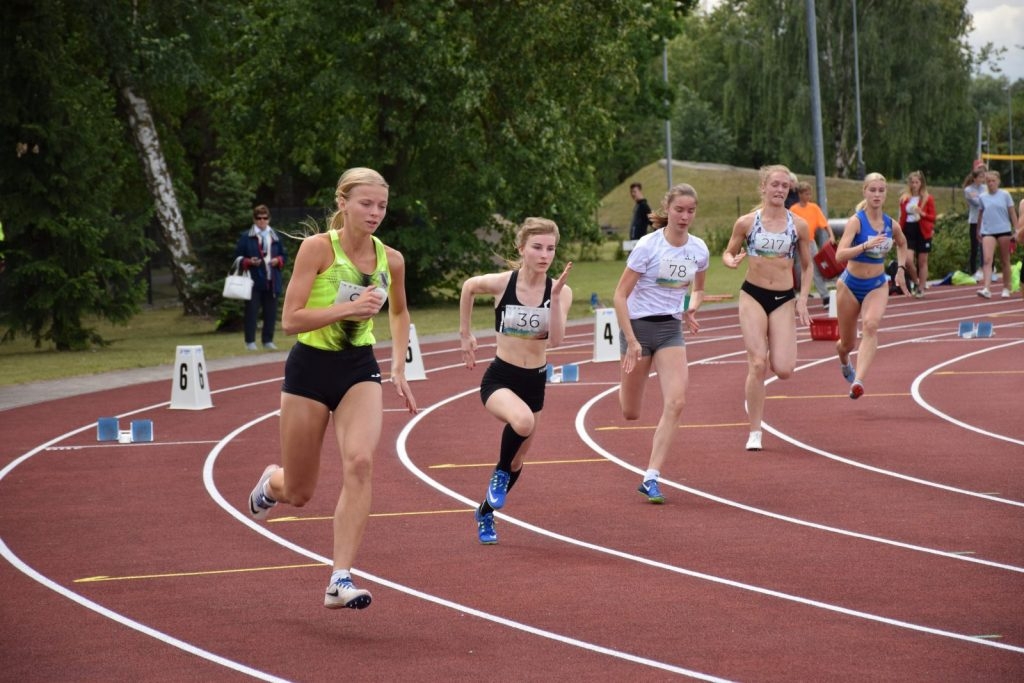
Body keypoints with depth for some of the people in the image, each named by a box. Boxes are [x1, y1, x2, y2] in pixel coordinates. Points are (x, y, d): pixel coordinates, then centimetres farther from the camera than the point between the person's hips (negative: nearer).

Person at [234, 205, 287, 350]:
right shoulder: (246, 237, 1)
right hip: (254, 281, -3)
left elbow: (283, 255, 18)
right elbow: (238, 257, 2)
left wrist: (278, 260, -4)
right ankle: (250, 341, 3)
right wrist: (248, 262, -15)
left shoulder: (275, 236, 12)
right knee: (252, 311, -3)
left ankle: (268, 340, 14)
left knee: (271, 311, 5)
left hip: (272, 281, 4)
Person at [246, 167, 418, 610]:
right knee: (299, 493, 7)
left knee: (359, 462, -25)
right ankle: (271, 482, 48)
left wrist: (398, 365, 13)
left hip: (359, 368, 3)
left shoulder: (390, 259, 0)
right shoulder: (318, 248, -14)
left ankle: (341, 581, -24)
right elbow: (290, 320, -18)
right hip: (310, 367, -3)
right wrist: (349, 307, -28)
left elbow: (399, 312, 21)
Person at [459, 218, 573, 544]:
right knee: (523, 421, -37)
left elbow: (556, 339, -21)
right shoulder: (501, 283, -13)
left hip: (535, 381, 3)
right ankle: (500, 472, -7)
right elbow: (469, 287, 9)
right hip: (499, 378, -3)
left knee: (516, 462, 16)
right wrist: (465, 334, 13)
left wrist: (555, 297, -30)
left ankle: (486, 512, 44)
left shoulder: (560, 291, -9)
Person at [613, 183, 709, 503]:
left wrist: (691, 308, -5)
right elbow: (620, 295, -14)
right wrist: (631, 342, -19)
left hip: (671, 329, 4)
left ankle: (651, 478, -12)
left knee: (675, 403, -16)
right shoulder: (648, 246, -15)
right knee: (630, 413, 6)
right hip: (639, 325, -4)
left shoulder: (699, 249, -1)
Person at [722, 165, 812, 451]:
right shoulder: (746, 222, -2)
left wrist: (803, 299, 0)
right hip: (753, 296, -1)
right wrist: (731, 261, -14)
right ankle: (755, 433, -3)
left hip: (784, 299, 1)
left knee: (783, 370, -11)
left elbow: (806, 266, 12)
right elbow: (728, 252, 11)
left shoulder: (798, 225, 1)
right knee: (757, 364, -12)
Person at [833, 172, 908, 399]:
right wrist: (866, 245, -41)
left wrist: (901, 269, 13)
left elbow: (902, 244, 24)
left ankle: (858, 380, -40)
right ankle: (844, 363, 52)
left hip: (877, 286, 2)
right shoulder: (856, 221, -16)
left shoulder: (891, 225, -2)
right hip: (850, 285, -2)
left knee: (871, 325, -29)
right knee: (847, 343, 13)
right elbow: (840, 255, -29)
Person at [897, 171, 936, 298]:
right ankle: (916, 282, 11)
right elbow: (901, 217, 13)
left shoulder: (928, 198, -1)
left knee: (922, 261, 5)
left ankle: (921, 288, 15)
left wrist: (922, 214, -22)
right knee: (908, 260, -14)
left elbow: (932, 217, -3)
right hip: (908, 231, 2)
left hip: (922, 231, -2)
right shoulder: (904, 198, 8)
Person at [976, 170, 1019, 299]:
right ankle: (986, 289, -24)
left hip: (1004, 231, 0)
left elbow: (1012, 213, 3)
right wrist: (978, 231, 23)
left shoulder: (1005, 195, 1)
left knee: (1005, 261, 9)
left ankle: (1006, 289, 20)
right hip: (988, 232, 0)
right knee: (987, 260, -15)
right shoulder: (982, 197, 6)